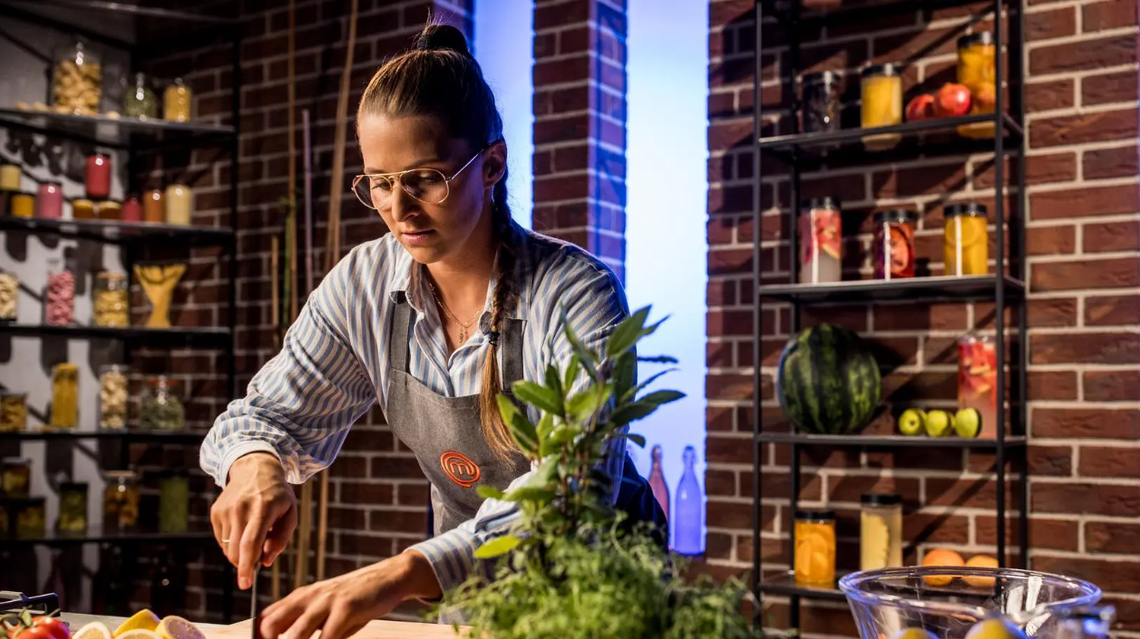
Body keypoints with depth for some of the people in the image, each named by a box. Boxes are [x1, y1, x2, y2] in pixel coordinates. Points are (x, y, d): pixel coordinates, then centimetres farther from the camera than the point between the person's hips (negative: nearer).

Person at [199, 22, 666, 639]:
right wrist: (257, 465, -20)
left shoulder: (577, 294, -19)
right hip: (469, 582, 4)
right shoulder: (363, 285, -6)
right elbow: (264, 414, 4)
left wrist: (405, 573, -43)